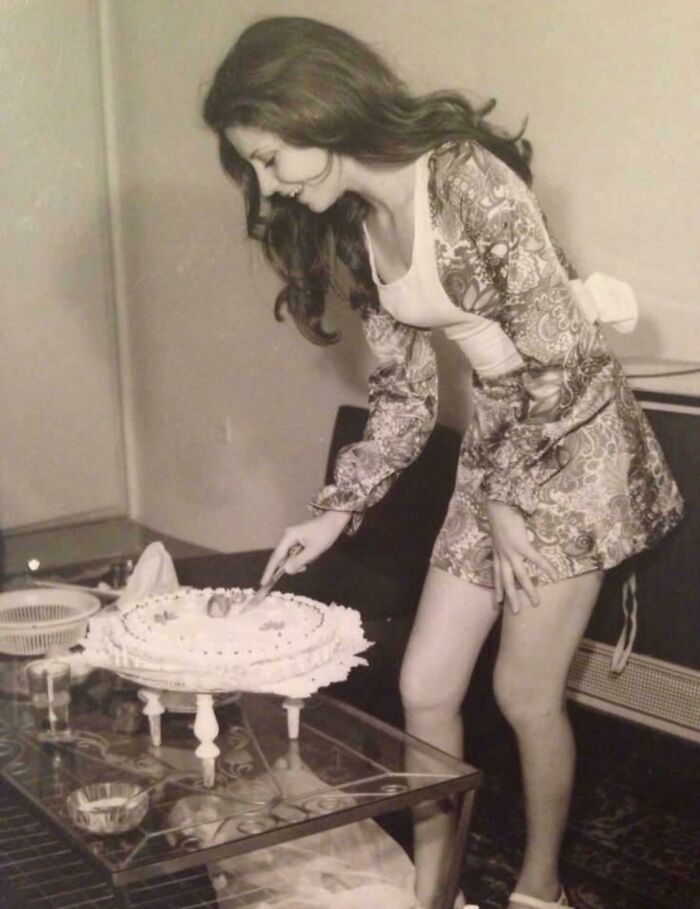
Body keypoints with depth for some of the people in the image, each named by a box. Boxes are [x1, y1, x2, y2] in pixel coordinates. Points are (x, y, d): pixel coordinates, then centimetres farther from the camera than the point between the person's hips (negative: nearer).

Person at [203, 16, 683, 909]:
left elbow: (561, 354, -21)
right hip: (496, 449, 7)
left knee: (524, 692, 1)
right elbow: (404, 396, 8)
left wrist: (506, 496, -13)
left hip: (573, 444, -7)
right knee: (424, 687, 6)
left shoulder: (468, 180, -23)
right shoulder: (353, 228, 3)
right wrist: (335, 511, 2)